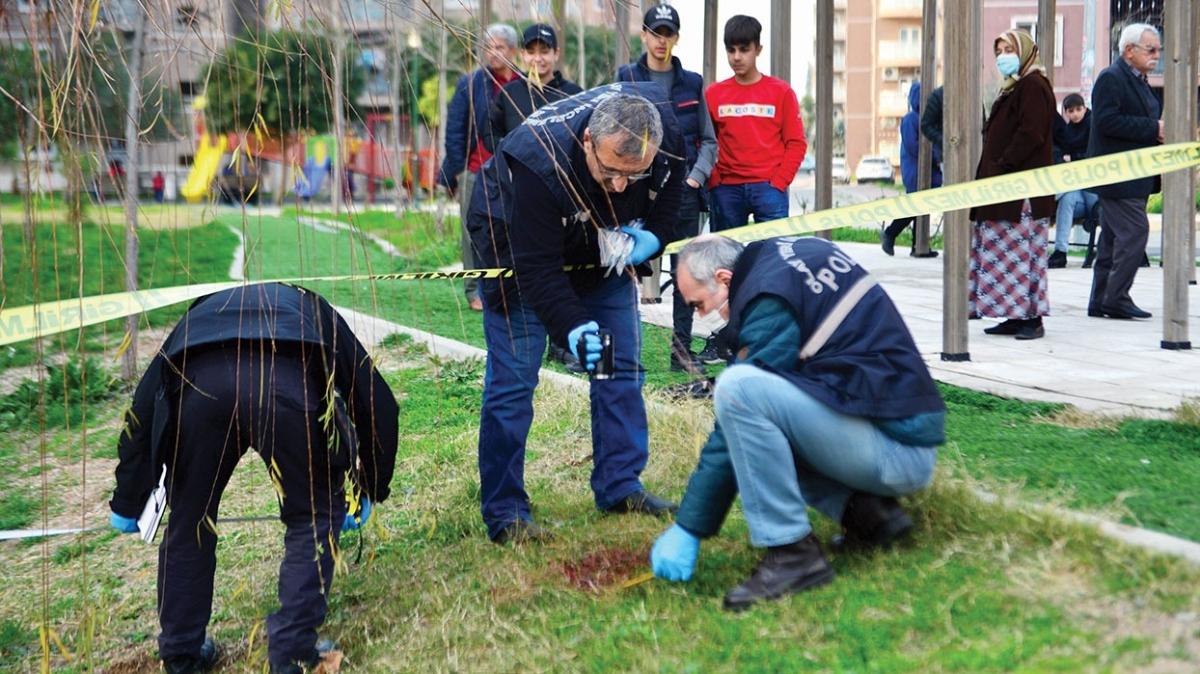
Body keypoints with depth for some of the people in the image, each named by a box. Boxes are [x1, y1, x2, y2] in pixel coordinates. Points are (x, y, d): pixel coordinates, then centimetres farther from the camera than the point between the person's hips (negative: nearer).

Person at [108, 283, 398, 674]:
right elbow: (375, 399, 37)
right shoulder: (314, 312, 42)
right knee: (314, 518, 19)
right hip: (288, 384, -1)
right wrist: (367, 493, 49)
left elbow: (142, 407, 37)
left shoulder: (201, 313, 43)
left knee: (189, 521, 21)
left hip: (199, 384, 2)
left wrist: (127, 503, 46)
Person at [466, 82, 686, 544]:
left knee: (622, 367, 4)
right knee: (512, 378, -9)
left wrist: (655, 234, -14)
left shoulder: (665, 129, -26)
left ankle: (620, 488, 16)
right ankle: (504, 514, -4)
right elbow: (537, 267, -36)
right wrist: (571, 327, -46)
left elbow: (673, 179, -1)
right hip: (519, 245, -5)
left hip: (602, 246, 5)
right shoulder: (539, 162, -41)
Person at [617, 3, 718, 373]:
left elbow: (709, 141, 14)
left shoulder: (692, 83, 11)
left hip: (683, 190, 3)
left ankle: (682, 348, 11)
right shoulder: (626, 79, 4)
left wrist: (697, 176, 0)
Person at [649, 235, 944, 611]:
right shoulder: (796, 252, 11)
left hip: (898, 451, -10)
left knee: (738, 388, -23)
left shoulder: (770, 299, -14)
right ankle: (868, 511, 8)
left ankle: (792, 554, -16)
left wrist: (687, 529, -10)